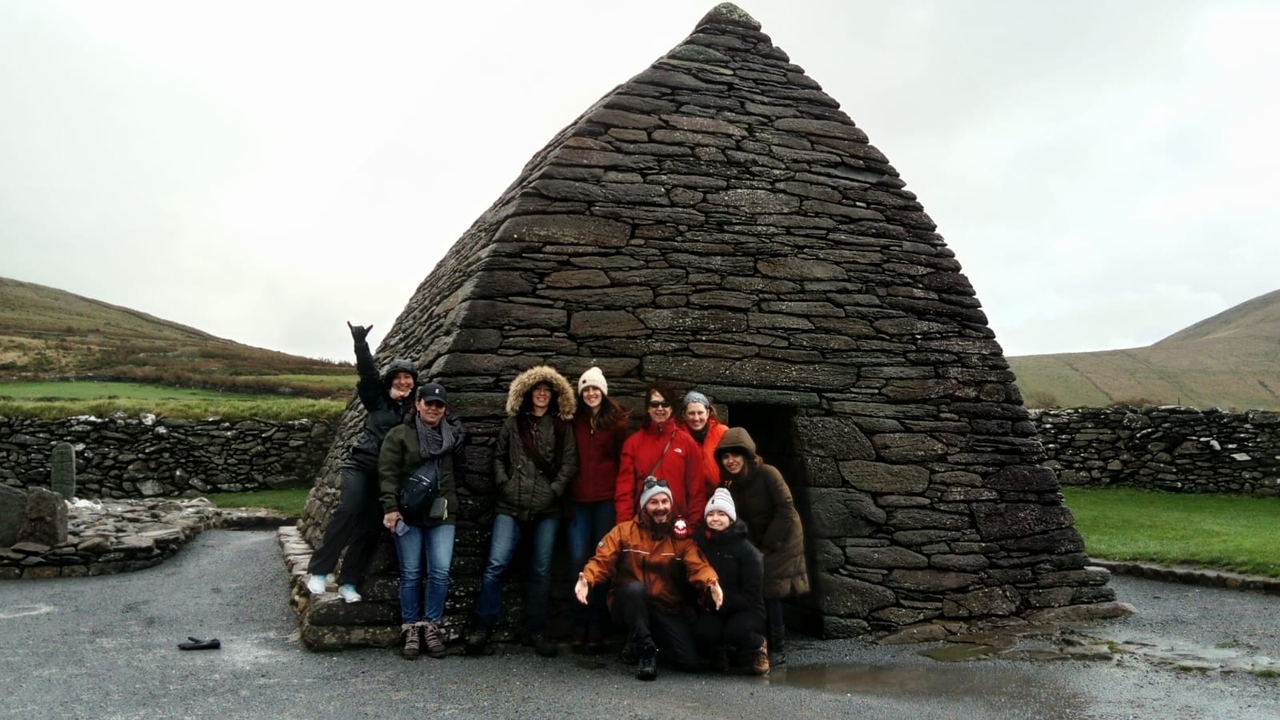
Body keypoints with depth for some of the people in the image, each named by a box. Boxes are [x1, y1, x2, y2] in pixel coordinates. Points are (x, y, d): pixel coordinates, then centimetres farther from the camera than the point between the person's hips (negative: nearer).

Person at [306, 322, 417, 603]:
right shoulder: (378, 398, 3)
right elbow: (368, 371, -11)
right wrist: (360, 343, -25)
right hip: (361, 463, -2)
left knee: (370, 525, -1)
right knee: (349, 510, -20)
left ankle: (348, 582, 10)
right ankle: (319, 570, -10)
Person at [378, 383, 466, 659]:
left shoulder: (453, 435, 11)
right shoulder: (400, 434, 0)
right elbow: (388, 473, -6)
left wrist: (451, 497, 11)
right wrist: (391, 507, -15)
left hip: (442, 514, 2)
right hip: (409, 514, -2)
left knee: (440, 572, -4)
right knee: (411, 573, 4)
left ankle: (431, 626, 11)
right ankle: (410, 628, 15)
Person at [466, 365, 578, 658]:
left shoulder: (562, 427, 8)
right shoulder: (513, 422, 11)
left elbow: (570, 463, 3)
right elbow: (498, 456, 13)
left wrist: (555, 490, -7)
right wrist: (504, 485, 0)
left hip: (546, 509, 0)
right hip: (511, 506, 0)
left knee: (541, 570, 5)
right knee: (496, 564, -7)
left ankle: (536, 629, 16)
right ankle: (482, 626, 3)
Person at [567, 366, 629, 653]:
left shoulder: (616, 421, 3)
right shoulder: (575, 422, 10)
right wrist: (566, 496, 4)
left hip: (607, 499, -2)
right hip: (579, 499, 2)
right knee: (579, 559, -1)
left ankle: (597, 625, 8)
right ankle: (580, 624, 8)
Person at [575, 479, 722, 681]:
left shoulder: (682, 538, 0)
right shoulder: (623, 531, -3)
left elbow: (698, 566, -15)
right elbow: (602, 560, -12)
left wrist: (711, 583, -39)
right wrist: (587, 579, -35)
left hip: (666, 609, 2)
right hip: (629, 604, -2)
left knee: (690, 662, -14)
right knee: (635, 587, -37)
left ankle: (655, 640, 19)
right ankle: (646, 652, -21)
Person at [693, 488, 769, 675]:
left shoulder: (748, 551, -10)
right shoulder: (700, 544, -3)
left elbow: (751, 596, -11)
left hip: (746, 610, -2)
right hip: (712, 611, 2)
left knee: (736, 631, -34)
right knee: (703, 632, -30)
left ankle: (759, 646, 2)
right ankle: (717, 652, 7)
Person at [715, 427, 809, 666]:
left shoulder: (768, 474, -17)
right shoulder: (730, 485, 2)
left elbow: (786, 511, -19)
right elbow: (739, 520, 4)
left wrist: (768, 545, -16)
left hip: (781, 542, -5)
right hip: (758, 545, 6)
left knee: (769, 592, -10)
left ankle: (776, 650, -2)